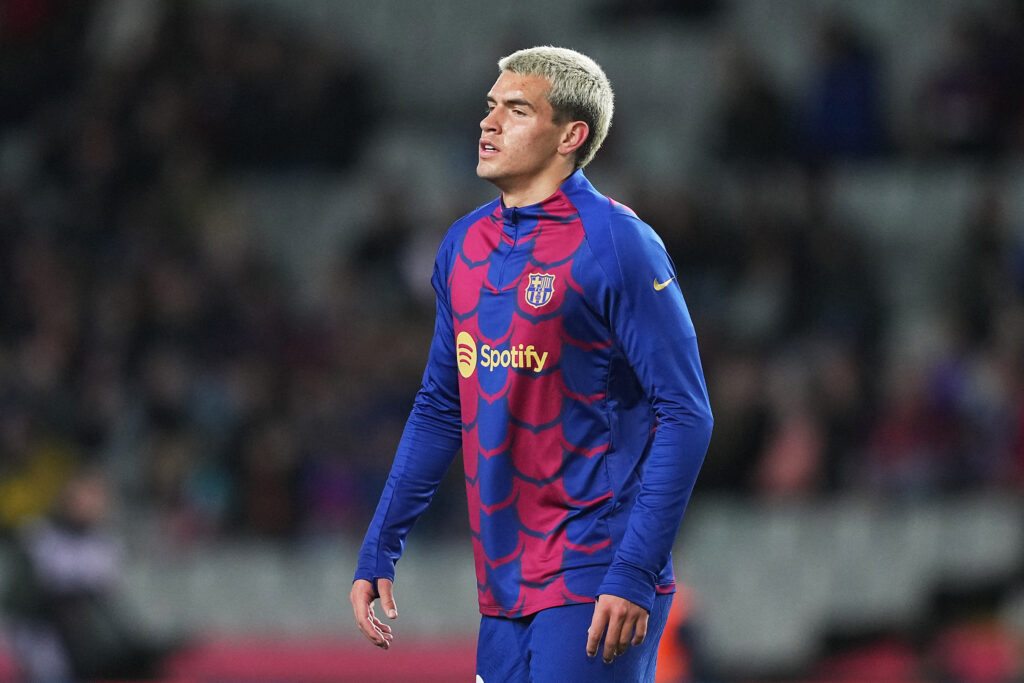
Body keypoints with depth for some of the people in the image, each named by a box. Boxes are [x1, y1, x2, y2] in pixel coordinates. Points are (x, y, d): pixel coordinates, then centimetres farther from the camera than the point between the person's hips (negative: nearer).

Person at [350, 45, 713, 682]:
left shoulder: (616, 244, -9)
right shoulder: (464, 244, 12)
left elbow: (685, 414, -12)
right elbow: (440, 411, 20)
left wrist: (635, 575, -18)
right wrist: (378, 554, 14)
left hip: (593, 584, -7)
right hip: (504, 589, 7)